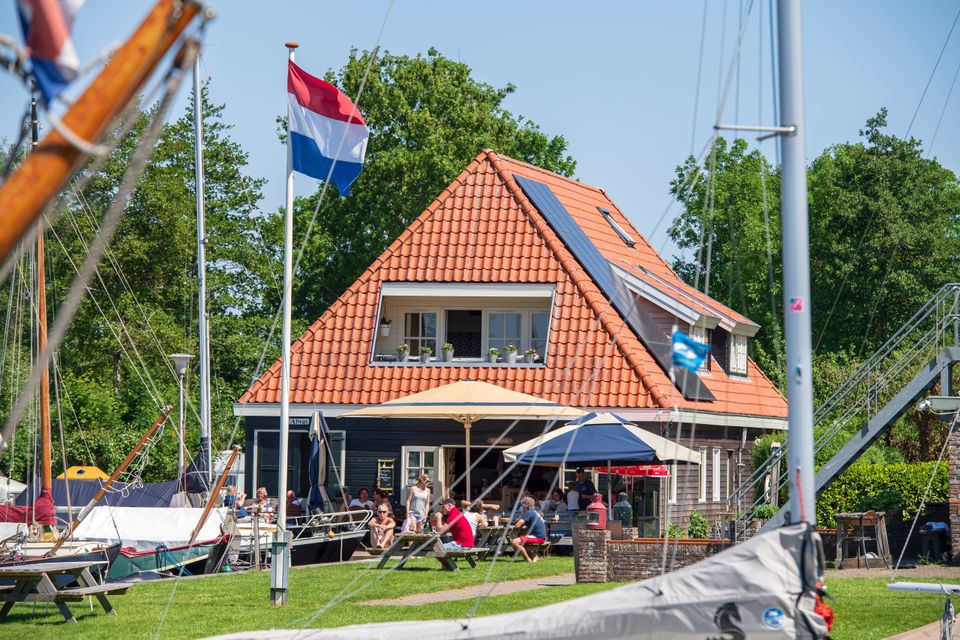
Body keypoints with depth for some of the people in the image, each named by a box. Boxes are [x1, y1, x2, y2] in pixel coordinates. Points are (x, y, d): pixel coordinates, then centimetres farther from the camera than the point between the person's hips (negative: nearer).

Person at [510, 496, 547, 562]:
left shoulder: (529, 513, -10)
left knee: (514, 542, -22)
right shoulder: (534, 512, 20)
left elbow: (517, 525, -15)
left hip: (538, 537, -10)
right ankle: (534, 556, 16)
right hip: (541, 537, 10)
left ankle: (528, 559, -15)